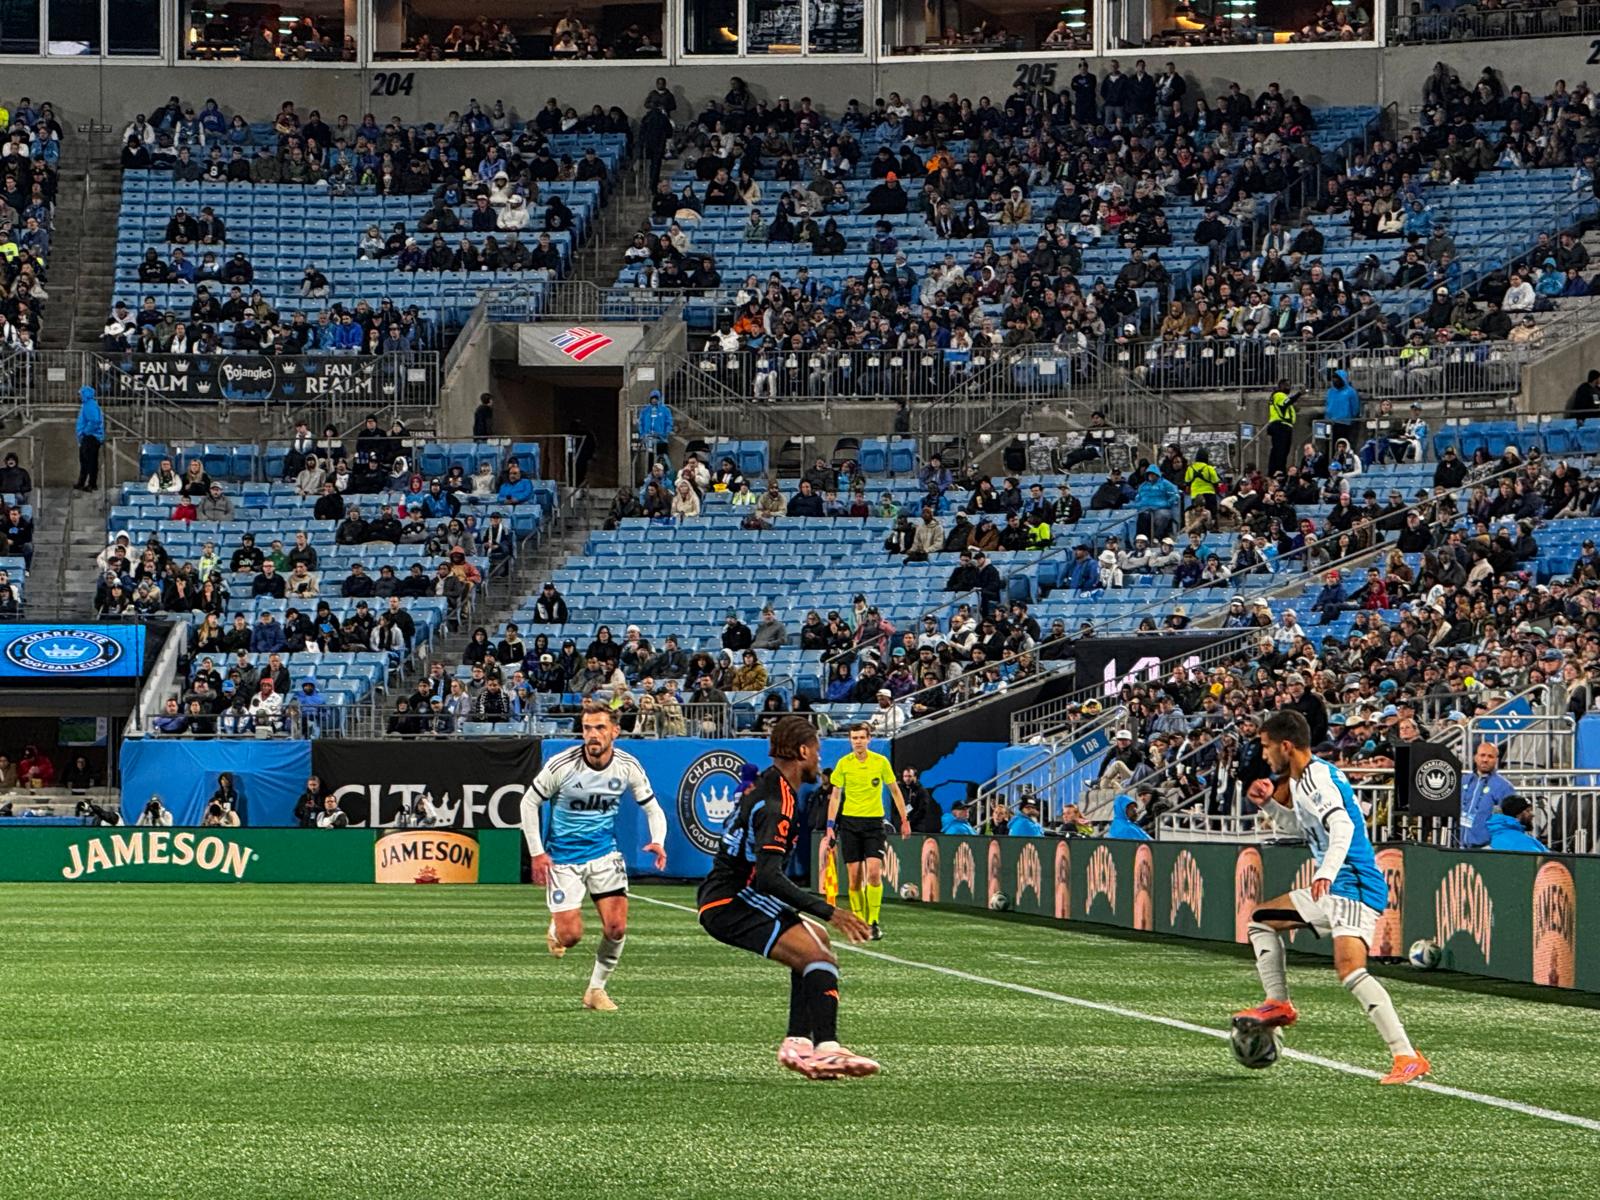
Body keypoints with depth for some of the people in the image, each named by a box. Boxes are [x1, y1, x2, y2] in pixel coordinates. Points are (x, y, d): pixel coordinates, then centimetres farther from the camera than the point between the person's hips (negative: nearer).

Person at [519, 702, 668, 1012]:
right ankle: (555, 928, 30)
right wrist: (537, 853, -10)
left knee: (616, 928, -10)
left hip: (604, 852, 3)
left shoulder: (628, 766, -9)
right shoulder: (562, 766, -18)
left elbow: (651, 808, 3)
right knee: (571, 936, -8)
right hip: (563, 856, -2)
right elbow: (529, 803, -5)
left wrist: (658, 841, -18)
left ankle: (597, 989, 12)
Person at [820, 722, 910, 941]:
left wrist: (904, 820, 10)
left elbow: (895, 791, 11)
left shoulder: (881, 762, 0)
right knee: (854, 877, -1)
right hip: (850, 822, 1)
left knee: (874, 872, -14)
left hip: (874, 822, -1)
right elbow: (835, 796, 6)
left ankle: (873, 922, -8)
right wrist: (830, 826, 0)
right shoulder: (843, 764, 2)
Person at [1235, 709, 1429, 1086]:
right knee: (1261, 919, 22)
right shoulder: (1299, 779, 16)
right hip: (1332, 890, 11)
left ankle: (1407, 1058, -32)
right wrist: (1269, 804, 20)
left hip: (1355, 888, -11)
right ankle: (1278, 1004, 21)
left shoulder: (1317, 778, -14)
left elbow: (1342, 826, -31)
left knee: (1350, 970, -27)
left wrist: (1326, 874, -45)